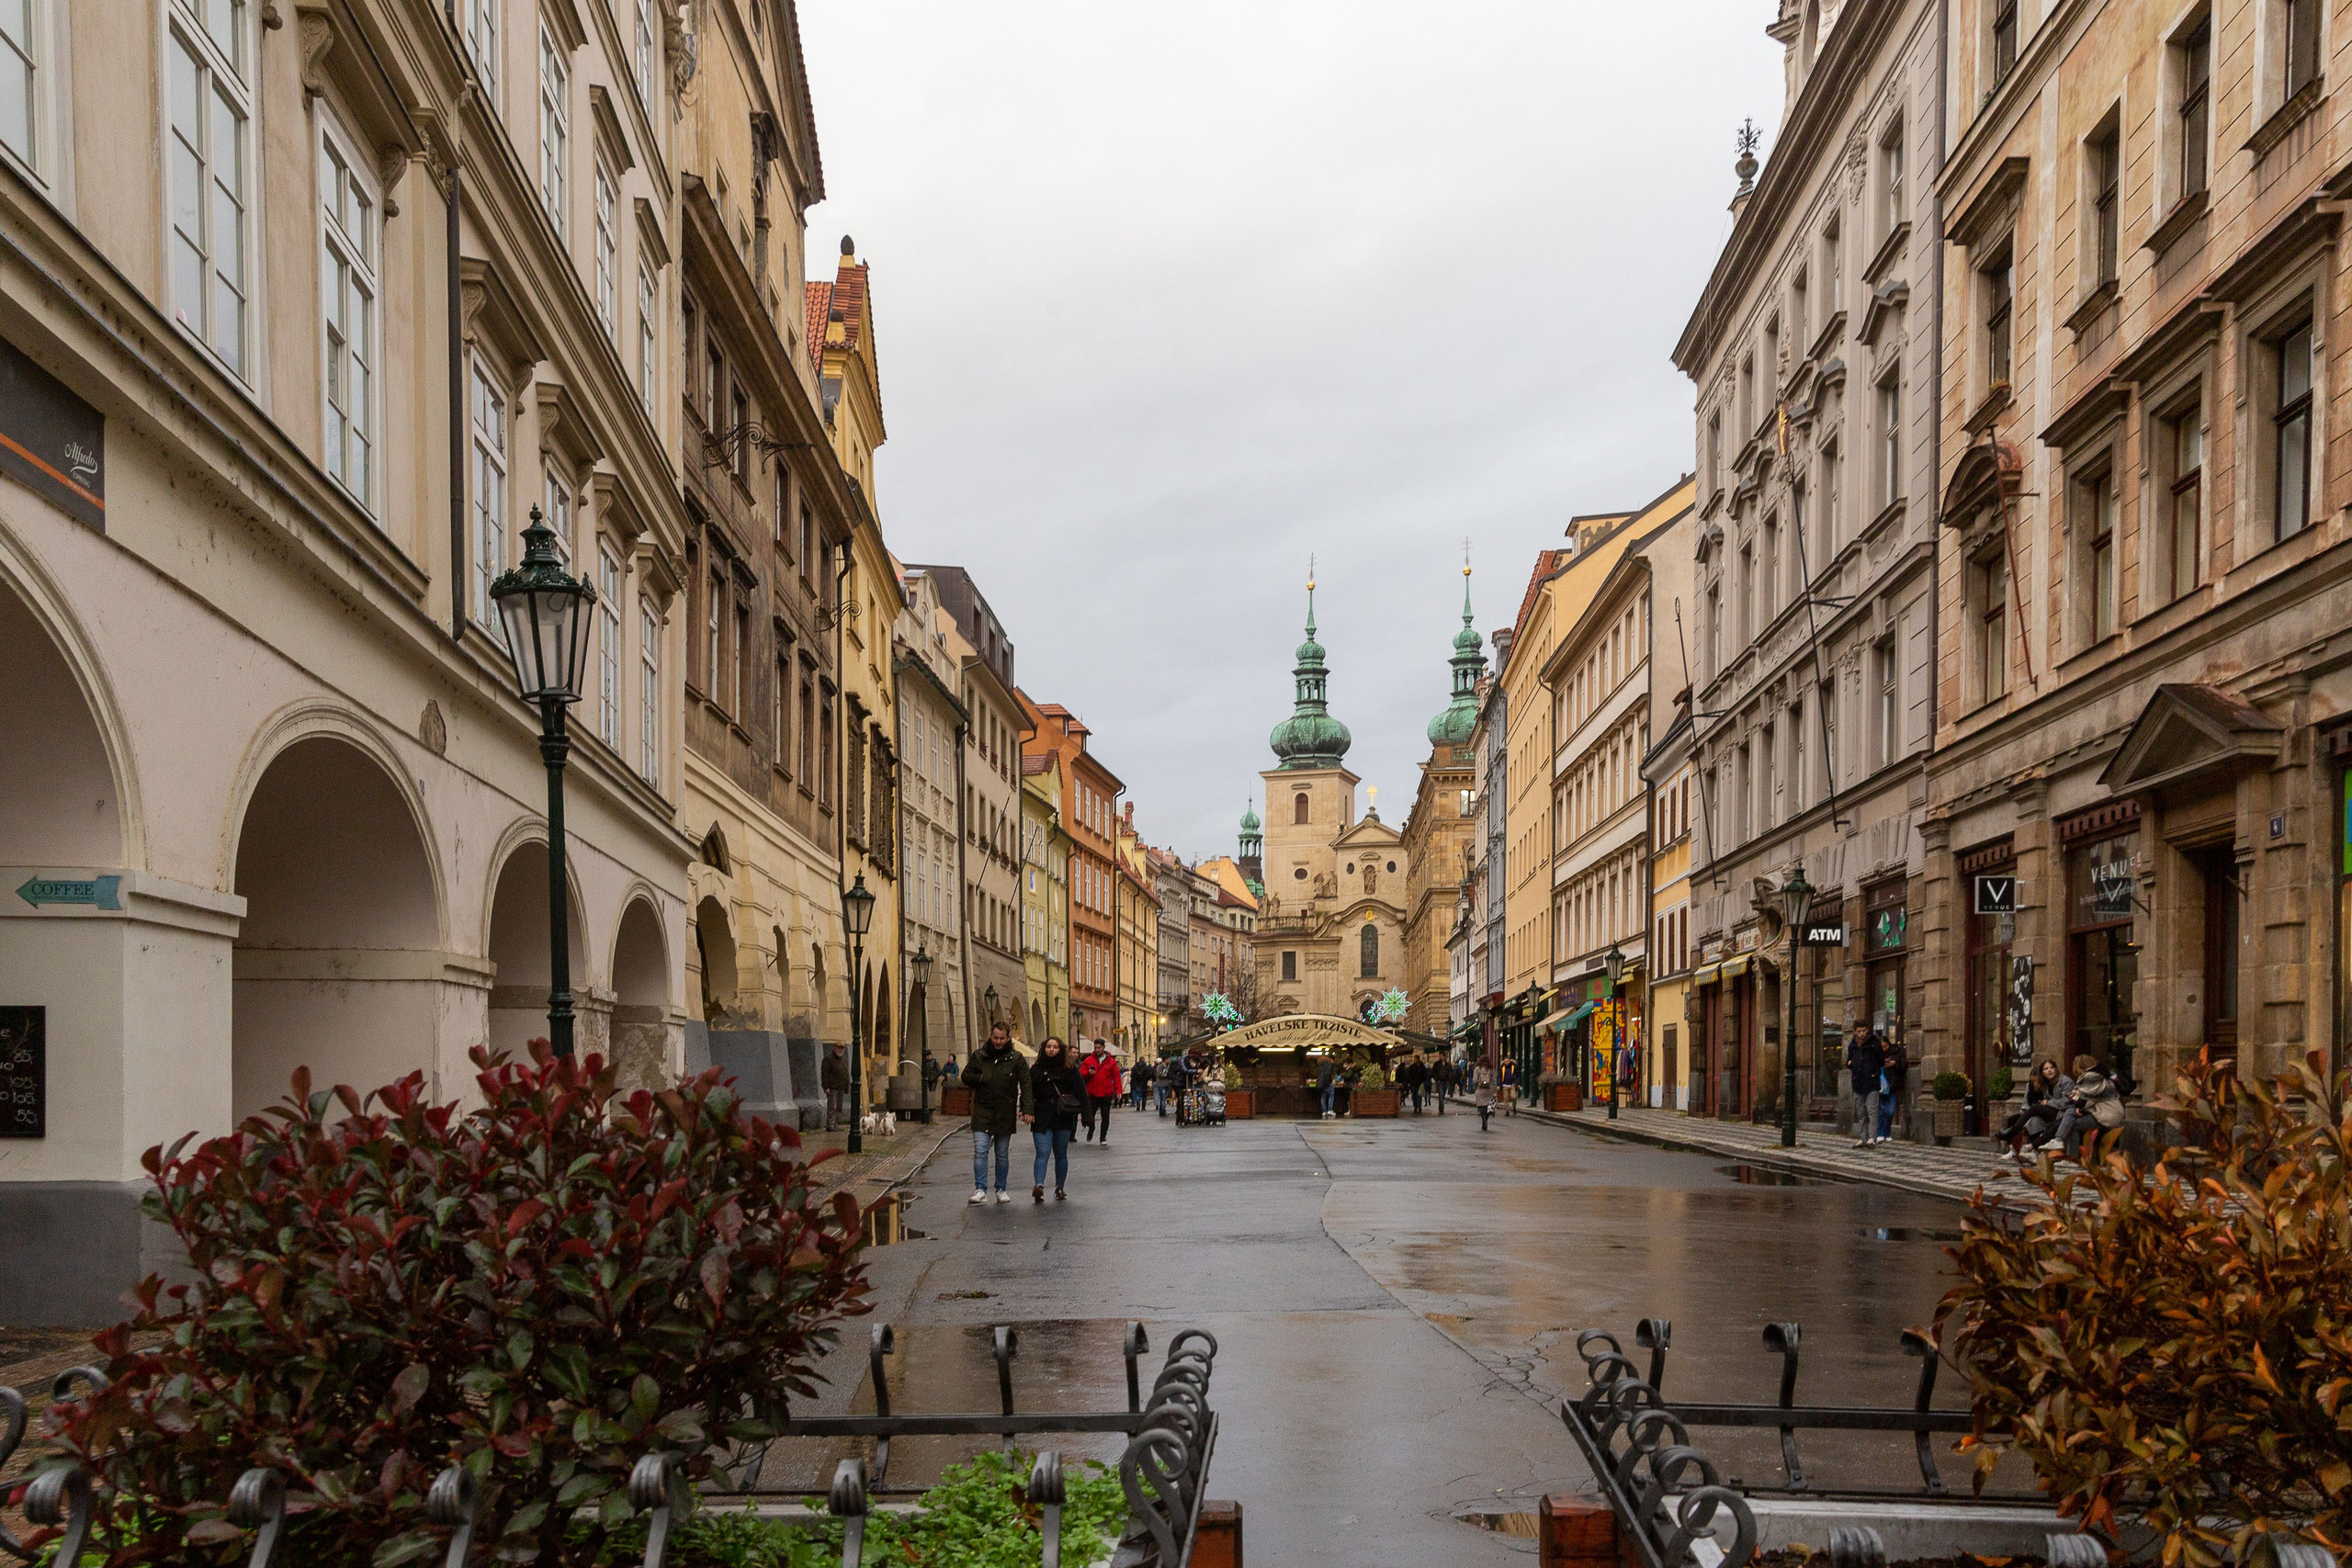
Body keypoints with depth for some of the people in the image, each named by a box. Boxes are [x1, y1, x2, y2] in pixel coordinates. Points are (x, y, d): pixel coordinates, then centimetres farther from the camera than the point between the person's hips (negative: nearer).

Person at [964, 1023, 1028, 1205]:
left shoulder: (1015, 1058, 2)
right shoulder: (979, 1056, 6)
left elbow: (1025, 1083, -4)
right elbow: (966, 1076, 9)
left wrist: (1026, 1108, -15)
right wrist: (982, 1079, -11)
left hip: (1005, 1114, 0)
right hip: (982, 1112, 0)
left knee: (1003, 1154, 10)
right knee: (980, 1151, -10)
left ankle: (1001, 1189, 20)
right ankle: (980, 1189, -11)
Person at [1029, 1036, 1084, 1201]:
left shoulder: (1070, 1070, 4)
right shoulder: (1036, 1070, 9)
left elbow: (1081, 1092, 3)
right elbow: (1029, 1093, 9)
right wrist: (1027, 1111, -3)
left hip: (1063, 1119, 0)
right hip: (1041, 1119, 0)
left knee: (1061, 1155, 9)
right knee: (1043, 1153, -13)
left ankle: (1060, 1188, 18)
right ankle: (1038, 1186, -27)